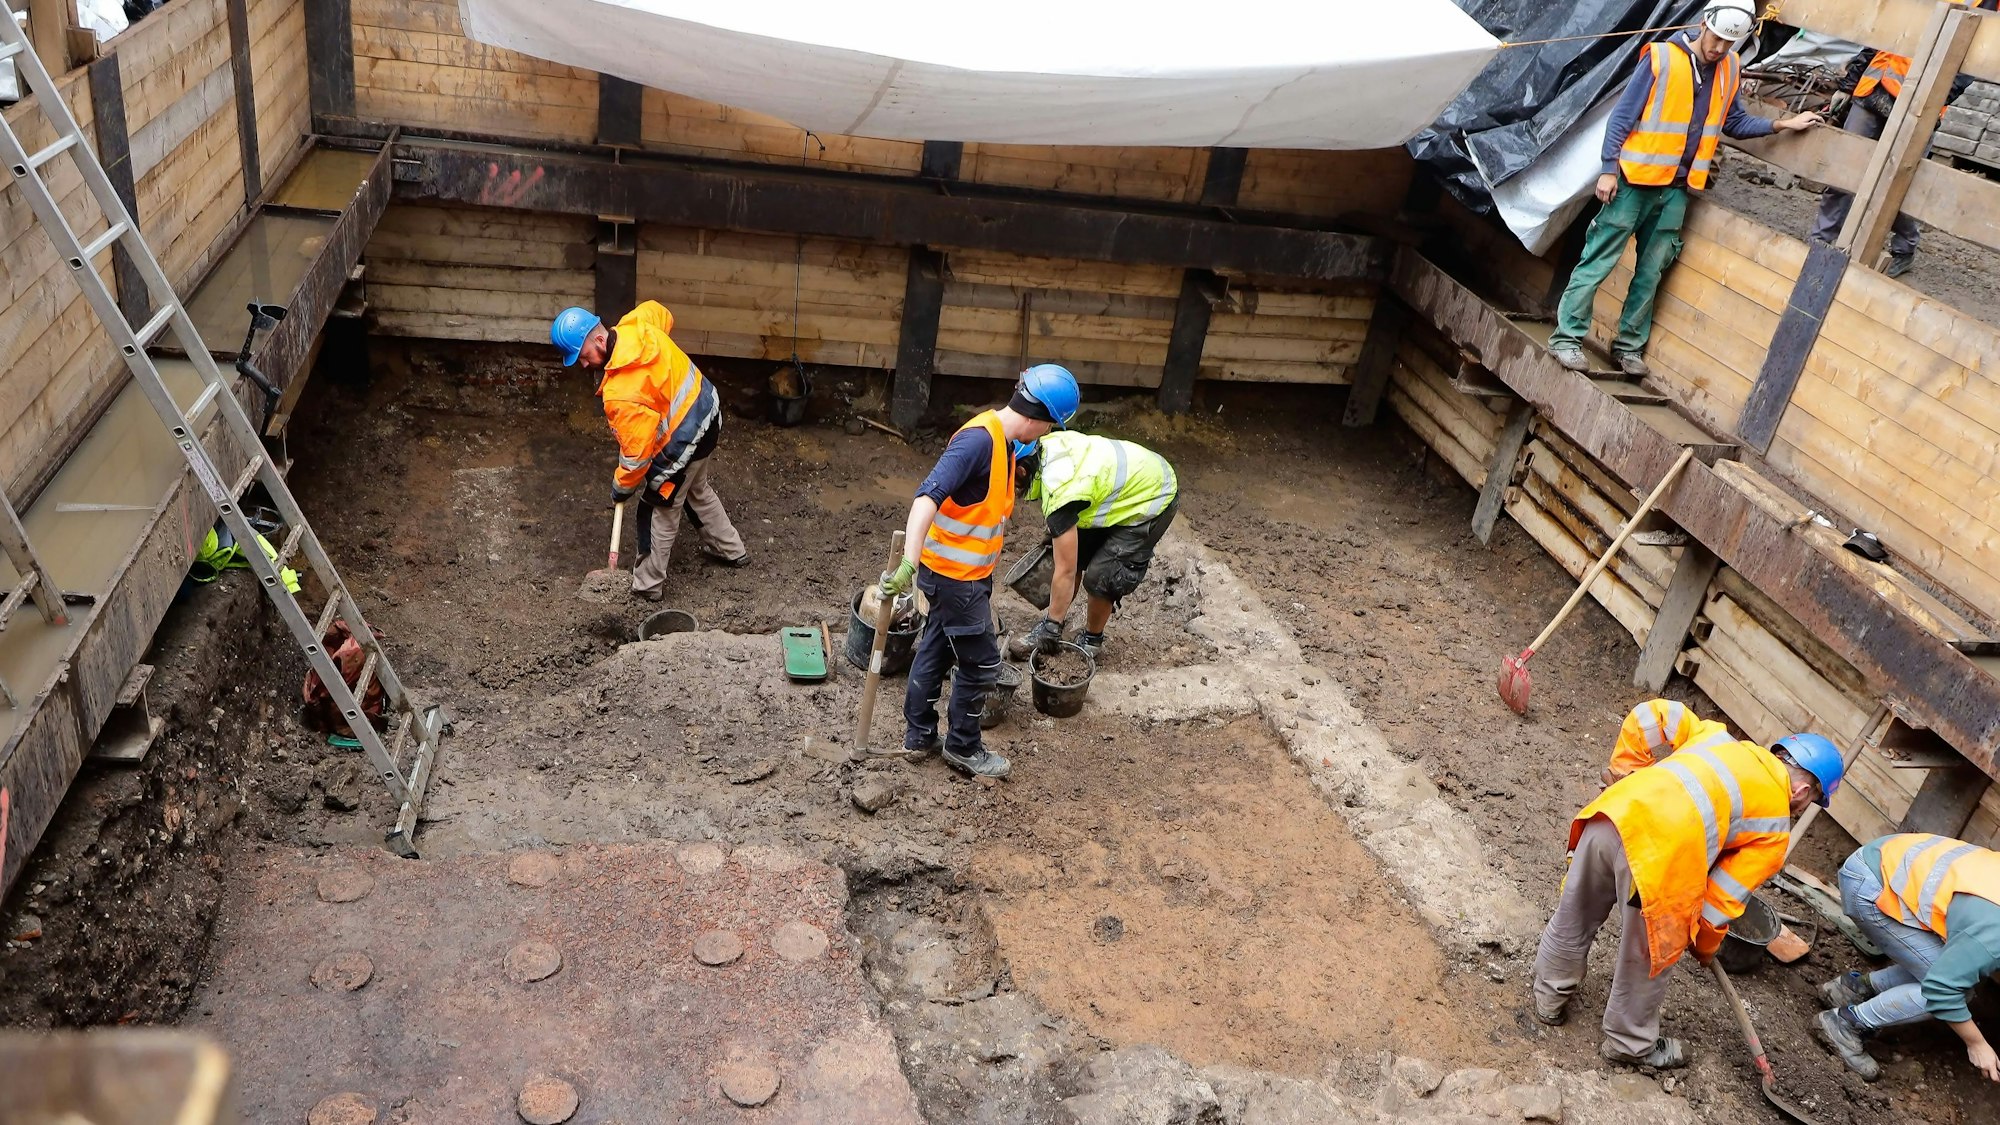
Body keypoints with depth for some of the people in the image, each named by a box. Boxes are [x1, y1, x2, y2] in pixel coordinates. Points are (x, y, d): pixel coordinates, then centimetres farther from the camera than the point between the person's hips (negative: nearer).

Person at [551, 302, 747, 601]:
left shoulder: (621, 394, -33)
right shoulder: (635, 325, -12)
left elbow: (637, 451, -24)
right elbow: (659, 311, 14)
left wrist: (622, 487, -5)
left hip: (684, 440, -9)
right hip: (703, 408, 9)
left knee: (660, 510, 9)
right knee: (697, 490, 30)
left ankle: (649, 584, 25)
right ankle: (730, 549, 48)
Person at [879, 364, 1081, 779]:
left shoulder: (1003, 441, 4)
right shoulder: (979, 439, -26)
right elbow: (928, 496, -36)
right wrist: (909, 563, -45)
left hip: (965, 571, 9)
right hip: (954, 574, -9)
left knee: (936, 649, 20)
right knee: (981, 663, 4)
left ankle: (919, 736, 34)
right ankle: (963, 747, 22)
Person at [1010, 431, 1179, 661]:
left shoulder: (1058, 493, -34)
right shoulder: (1045, 446, -12)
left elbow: (1066, 572, -28)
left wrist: (1052, 627, -18)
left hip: (1154, 498, -9)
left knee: (1100, 575, -10)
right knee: (1073, 554, 6)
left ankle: (1092, 641, 13)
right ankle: (1052, 623, 20)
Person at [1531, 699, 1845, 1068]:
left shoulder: (1717, 736, 28)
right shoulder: (1775, 827, 15)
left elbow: (1652, 715, 19)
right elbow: (1723, 896, 15)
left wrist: (1626, 771, 27)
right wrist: (1705, 946, 32)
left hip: (1613, 813, 5)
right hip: (1658, 851, -5)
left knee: (1574, 918, 27)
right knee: (1648, 957, 21)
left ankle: (1550, 997, 48)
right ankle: (1631, 1043, 41)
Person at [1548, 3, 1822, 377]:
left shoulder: (1730, 69, 8)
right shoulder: (1662, 58, -11)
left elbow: (1733, 121, 21)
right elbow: (1622, 116, -10)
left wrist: (1781, 124, 13)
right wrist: (1609, 169, -13)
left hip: (1676, 190, 6)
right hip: (1635, 180, -6)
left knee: (1651, 272, 9)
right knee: (1599, 262, -3)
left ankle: (1629, 345, 17)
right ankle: (1566, 336, 2)